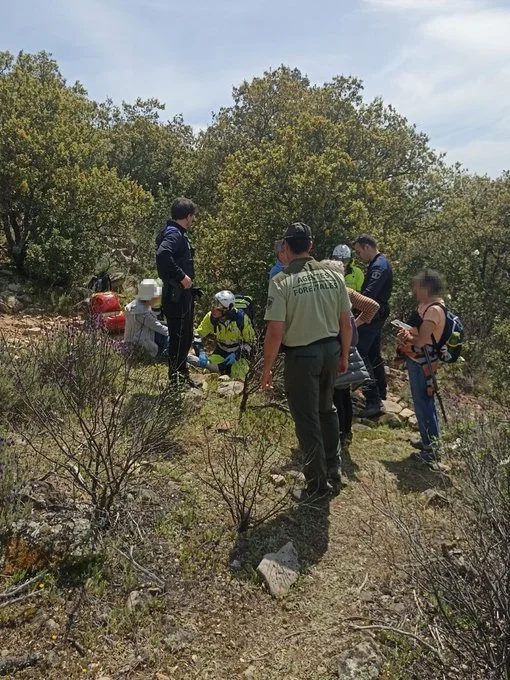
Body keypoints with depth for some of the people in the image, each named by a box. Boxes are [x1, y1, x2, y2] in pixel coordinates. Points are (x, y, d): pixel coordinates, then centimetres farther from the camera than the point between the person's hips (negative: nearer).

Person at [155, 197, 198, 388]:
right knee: (179, 337, -2)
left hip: (182, 294, 11)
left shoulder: (178, 233, 15)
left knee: (185, 336, 18)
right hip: (176, 295, -11)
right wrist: (181, 276, -29)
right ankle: (177, 378, 8)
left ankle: (182, 375, 31)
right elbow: (162, 254, -35)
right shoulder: (174, 234, -16)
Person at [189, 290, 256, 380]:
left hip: (238, 354, -2)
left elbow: (249, 341, -10)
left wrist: (236, 355, -21)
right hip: (220, 353, 2)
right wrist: (200, 352, -22)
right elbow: (198, 334, -6)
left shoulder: (241, 318, -23)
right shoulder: (211, 317, -16)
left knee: (238, 380, -21)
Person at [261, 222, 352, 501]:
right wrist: (344, 355, 17)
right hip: (331, 350, 5)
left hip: (301, 356, -5)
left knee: (307, 420, 9)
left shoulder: (281, 282, -16)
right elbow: (346, 323, 3)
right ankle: (333, 469, 39)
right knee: (327, 409, 25)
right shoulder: (333, 275, -2)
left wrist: (267, 368, -5)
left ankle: (318, 484, 22)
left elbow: (275, 332, -18)